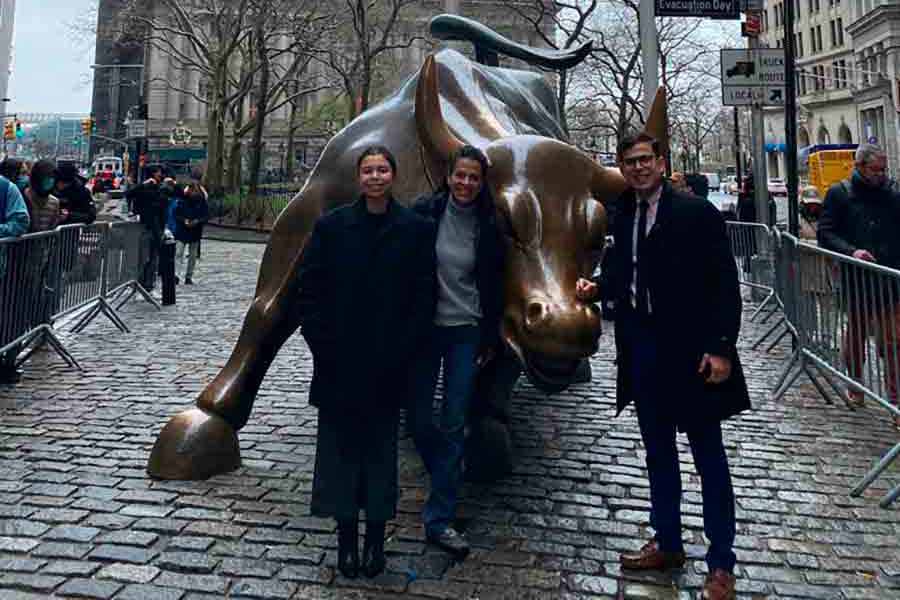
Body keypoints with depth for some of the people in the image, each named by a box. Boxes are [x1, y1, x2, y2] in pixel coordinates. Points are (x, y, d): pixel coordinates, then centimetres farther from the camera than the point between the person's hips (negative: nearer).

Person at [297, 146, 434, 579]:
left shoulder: (416, 229, 0)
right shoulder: (331, 226, 2)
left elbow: (423, 296, -2)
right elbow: (309, 292, 1)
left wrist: (400, 352, -8)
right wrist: (323, 348, -7)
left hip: (388, 364, 0)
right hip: (338, 364, 1)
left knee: (380, 447, 10)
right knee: (340, 447, 8)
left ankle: (376, 538, 25)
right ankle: (346, 539, 23)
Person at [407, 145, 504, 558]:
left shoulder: (488, 226, -1)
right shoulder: (424, 212, -4)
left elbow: (493, 287, 6)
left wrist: (490, 338, 4)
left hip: (466, 332, 0)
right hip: (423, 326, 0)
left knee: (453, 425, 0)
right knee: (417, 416, 6)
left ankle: (440, 520, 11)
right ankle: (447, 476, 38)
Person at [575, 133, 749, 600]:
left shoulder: (696, 212, -9)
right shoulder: (623, 216, 9)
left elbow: (724, 283, -11)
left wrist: (721, 347, -16)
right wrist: (596, 289, -4)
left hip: (689, 351, -6)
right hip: (641, 348, 6)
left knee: (708, 455, 6)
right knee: (657, 451, 16)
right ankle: (667, 543, 32)